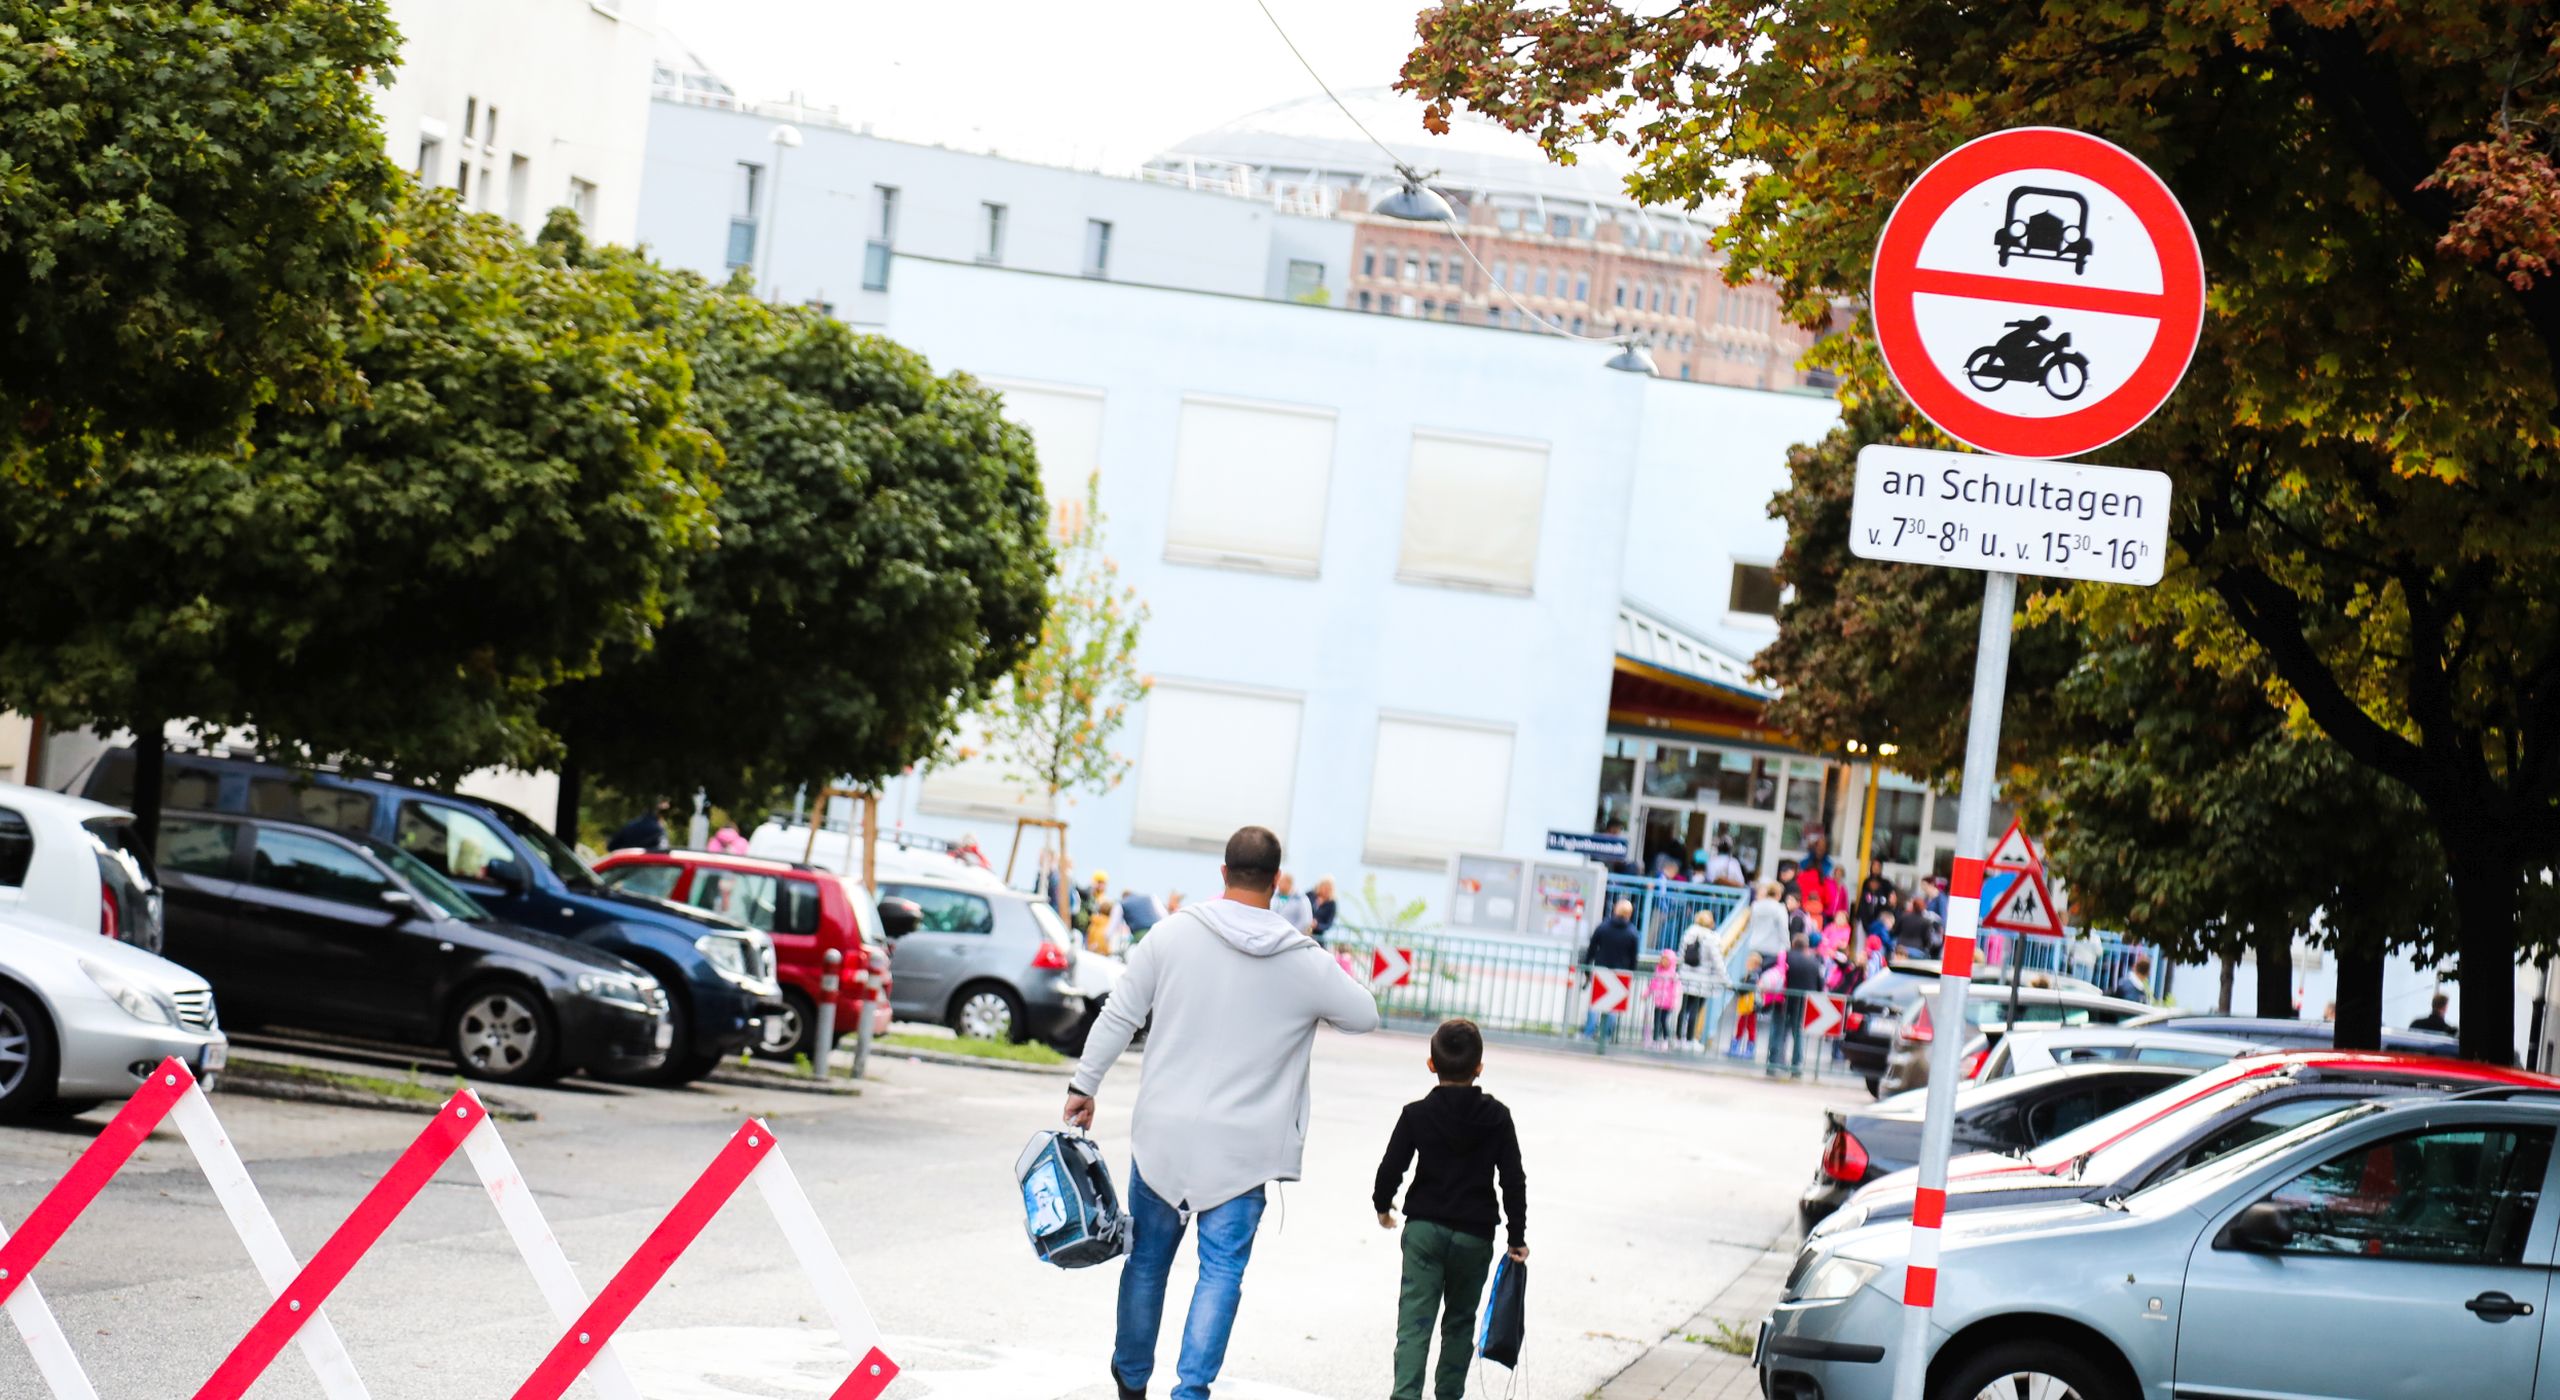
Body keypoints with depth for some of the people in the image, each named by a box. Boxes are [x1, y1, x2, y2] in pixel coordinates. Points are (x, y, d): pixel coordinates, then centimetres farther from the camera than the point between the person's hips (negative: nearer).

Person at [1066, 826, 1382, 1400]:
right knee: (1222, 1268, 4)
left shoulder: (1173, 934, -5)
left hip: (1162, 1133, 2)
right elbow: (1364, 1016, 10)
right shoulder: (1305, 963, -5)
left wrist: (1084, 1085, 7)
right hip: (1241, 1144, -1)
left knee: (1148, 1257, 15)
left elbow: (1119, 1017, -2)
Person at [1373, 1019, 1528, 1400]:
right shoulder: (1497, 1117, -3)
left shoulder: (1416, 1115, -6)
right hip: (1475, 1236, 1)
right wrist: (1517, 1236, 5)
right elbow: (1513, 1179, -3)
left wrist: (1382, 1205, 17)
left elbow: (1391, 1168, -4)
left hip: (1424, 1229, -1)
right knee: (1459, 1321, 17)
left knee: (1415, 1320, -4)